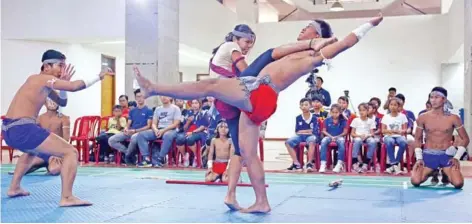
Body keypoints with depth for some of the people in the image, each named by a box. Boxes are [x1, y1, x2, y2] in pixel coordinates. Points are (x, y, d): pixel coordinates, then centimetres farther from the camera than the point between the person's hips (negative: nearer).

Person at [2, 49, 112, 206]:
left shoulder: (43, 83, 21)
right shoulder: (44, 79, -6)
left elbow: (62, 102, 28)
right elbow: (74, 87, -20)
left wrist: (64, 82, 13)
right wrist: (98, 76, -11)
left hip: (9, 130, 10)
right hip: (22, 130, -10)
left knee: (32, 151, 43)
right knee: (71, 152, -11)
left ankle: (14, 188, 44)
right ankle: (66, 198, -18)